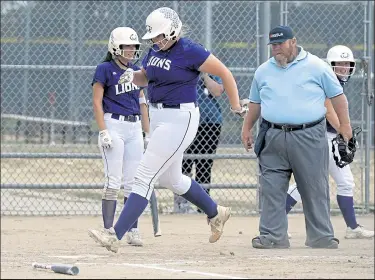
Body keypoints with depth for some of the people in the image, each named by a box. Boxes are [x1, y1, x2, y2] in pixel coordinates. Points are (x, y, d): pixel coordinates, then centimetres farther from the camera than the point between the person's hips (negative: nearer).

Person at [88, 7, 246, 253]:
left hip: (179, 120, -9)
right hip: (157, 117, 9)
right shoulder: (155, 50, 7)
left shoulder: (189, 52, -16)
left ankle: (116, 236, -15)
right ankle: (216, 213, 41)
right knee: (171, 179, 21)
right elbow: (144, 78, 22)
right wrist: (132, 76, -2)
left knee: (145, 177, -12)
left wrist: (236, 108, -6)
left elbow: (225, 73, -10)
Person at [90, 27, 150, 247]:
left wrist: (148, 133, 14)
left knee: (133, 182, 4)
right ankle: (108, 230, -5)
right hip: (113, 124, -6)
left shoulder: (137, 72, 14)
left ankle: (133, 231, 8)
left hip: (135, 127, 6)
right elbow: (97, 102, -7)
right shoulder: (105, 70, -4)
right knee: (113, 181, -9)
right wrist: (103, 132, -15)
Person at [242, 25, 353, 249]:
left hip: (309, 138, -3)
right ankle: (273, 237, 1)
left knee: (315, 189, -1)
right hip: (273, 138, 3)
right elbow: (255, 103, 23)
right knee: (272, 190, -3)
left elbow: (337, 96, 4)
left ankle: (322, 237, 6)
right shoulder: (264, 71, 12)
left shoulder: (316, 66, 1)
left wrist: (345, 125, -1)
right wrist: (247, 128, 18)